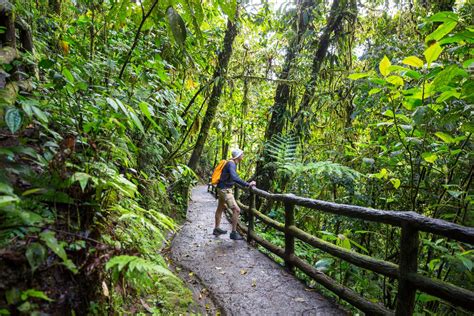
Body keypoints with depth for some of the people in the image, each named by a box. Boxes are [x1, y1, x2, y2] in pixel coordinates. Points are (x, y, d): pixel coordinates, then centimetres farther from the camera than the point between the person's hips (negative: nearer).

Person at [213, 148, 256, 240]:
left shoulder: (232, 163, 7)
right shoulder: (231, 164, -22)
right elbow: (235, 178, -37)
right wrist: (248, 184, -40)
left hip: (224, 189, 11)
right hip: (225, 190, -11)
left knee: (220, 209, 21)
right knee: (236, 210, -11)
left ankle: (217, 229, 36)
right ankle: (233, 233, -2)